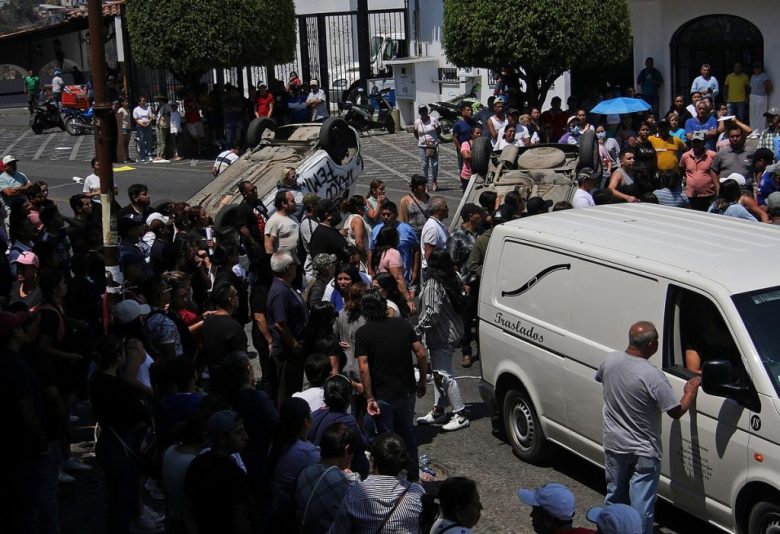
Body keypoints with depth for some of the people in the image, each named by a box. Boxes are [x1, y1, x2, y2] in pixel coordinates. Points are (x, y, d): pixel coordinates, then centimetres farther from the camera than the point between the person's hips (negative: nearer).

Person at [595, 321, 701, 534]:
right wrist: (691, 391, -1)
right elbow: (676, 412, -18)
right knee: (641, 506, 5)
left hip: (613, 444, 6)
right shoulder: (653, 376, -25)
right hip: (643, 452, -6)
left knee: (615, 496, 23)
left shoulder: (610, 360, -8)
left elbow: (600, 378, 16)